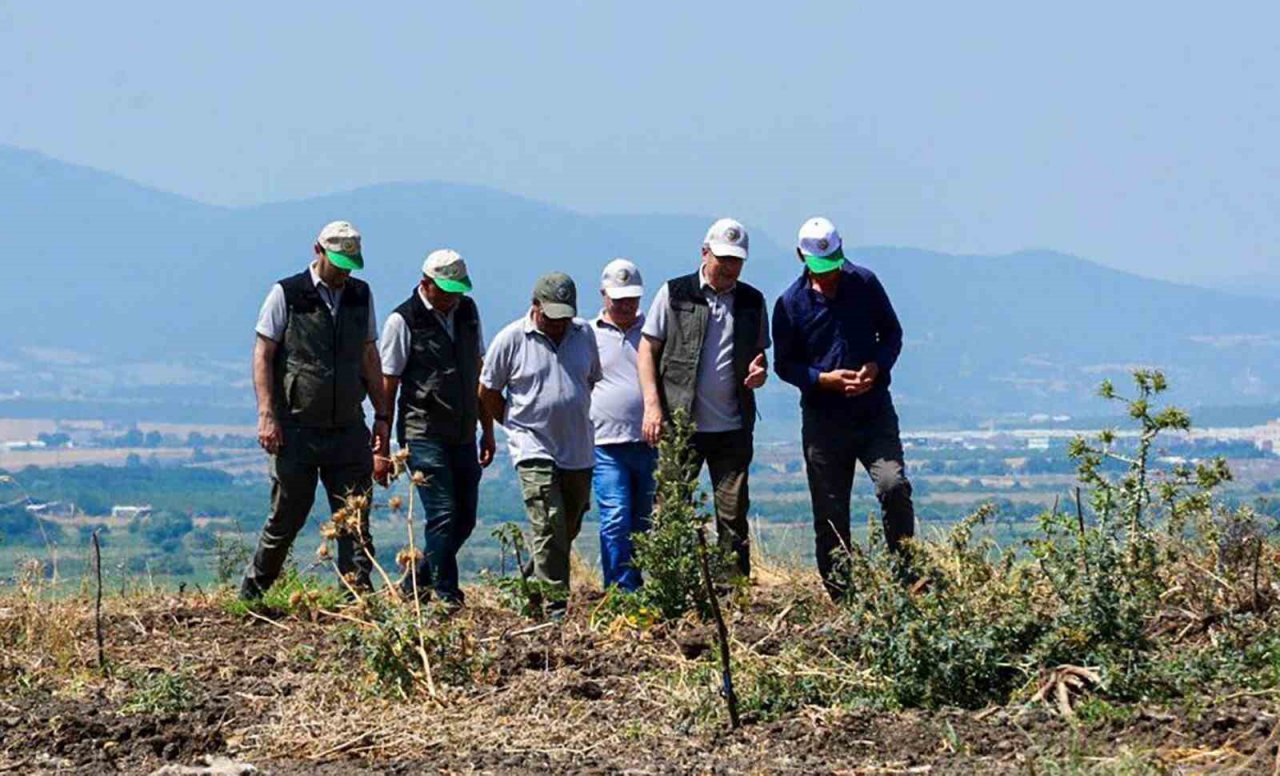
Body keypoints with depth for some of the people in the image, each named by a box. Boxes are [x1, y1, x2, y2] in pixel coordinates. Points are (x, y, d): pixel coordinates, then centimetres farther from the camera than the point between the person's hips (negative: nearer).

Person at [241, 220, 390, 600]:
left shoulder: (360, 296, 11)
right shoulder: (286, 294, -3)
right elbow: (262, 356, -4)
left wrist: (381, 414, 11)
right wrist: (267, 416, -12)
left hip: (348, 427, 4)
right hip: (297, 428, -4)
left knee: (355, 517, -2)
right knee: (288, 515, 3)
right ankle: (251, 592, 19)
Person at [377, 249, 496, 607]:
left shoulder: (468, 311, 11)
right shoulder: (404, 321, -8)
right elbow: (386, 386, -6)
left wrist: (487, 431, 18)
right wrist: (382, 450, -9)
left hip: (463, 436, 6)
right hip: (424, 435, -6)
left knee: (464, 519, 7)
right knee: (443, 516, -12)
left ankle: (415, 584, 22)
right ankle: (446, 597, -6)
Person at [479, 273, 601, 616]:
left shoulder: (583, 334, 6)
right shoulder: (511, 339, -6)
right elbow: (488, 393, 4)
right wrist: (518, 425, 8)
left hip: (578, 450, 5)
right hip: (535, 450, -5)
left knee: (568, 530, 11)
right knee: (550, 529, -14)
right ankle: (555, 608, -14)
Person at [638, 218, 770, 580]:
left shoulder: (752, 302, 10)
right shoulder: (675, 293, 2)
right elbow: (647, 349, 3)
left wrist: (759, 372, -6)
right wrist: (652, 405, -7)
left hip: (732, 427, 2)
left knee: (733, 515, 2)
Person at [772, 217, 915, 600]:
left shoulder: (865, 284, 1)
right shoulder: (790, 303, -3)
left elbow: (892, 333, 10)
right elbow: (784, 364, 3)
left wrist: (877, 366, -10)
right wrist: (823, 379, -15)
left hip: (875, 413, 0)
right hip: (824, 420, 0)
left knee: (894, 486, -20)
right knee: (830, 513, 2)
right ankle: (840, 594, 10)